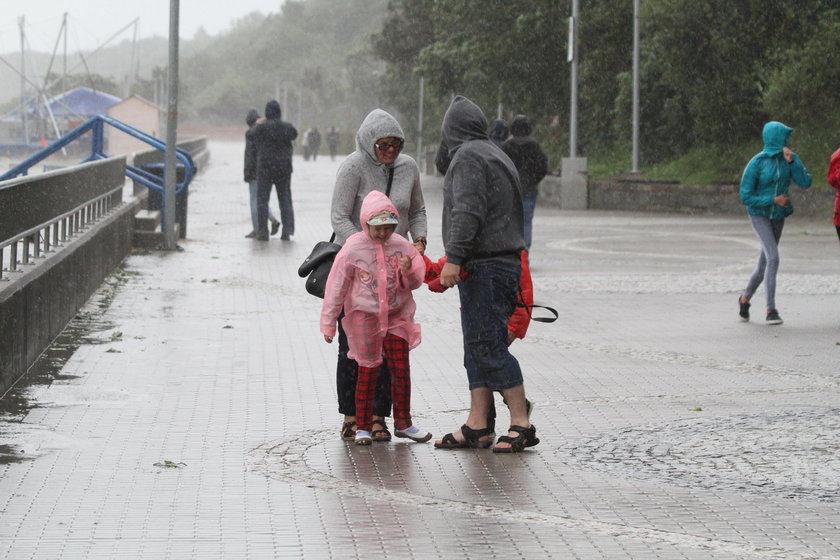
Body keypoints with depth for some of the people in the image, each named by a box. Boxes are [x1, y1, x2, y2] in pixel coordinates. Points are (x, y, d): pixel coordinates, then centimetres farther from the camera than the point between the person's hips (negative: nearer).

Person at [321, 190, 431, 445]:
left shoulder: (401, 245, -2)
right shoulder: (353, 248, -11)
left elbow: (415, 281, 7)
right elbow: (336, 285, -5)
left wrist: (409, 270, -17)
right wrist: (328, 322, -4)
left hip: (396, 316, 3)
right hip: (364, 316, -3)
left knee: (401, 369, 4)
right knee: (368, 371, 2)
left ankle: (403, 423, 17)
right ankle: (363, 427, 12)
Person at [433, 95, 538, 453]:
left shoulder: (468, 157, -9)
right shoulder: (495, 155, 22)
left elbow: (468, 212, -20)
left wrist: (453, 258, -22)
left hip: (484, 266, -10)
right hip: (506, 260, 10)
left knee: (488, 346, -9)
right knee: (477, 347, 9)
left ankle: (522, 424, -7)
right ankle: (476, 427, 10)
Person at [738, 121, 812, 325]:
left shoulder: (790, 158, -4)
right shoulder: (756, 163, -17)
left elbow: (805, 183, -15)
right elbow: (746, 197, -14)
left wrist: (791, 161, -24)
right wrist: (773, 200, -18)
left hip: (778, 217, 5)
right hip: (759, 214, -5)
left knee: (764, 265, 13)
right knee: (773, 258, -22)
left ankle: (745, 298, 39)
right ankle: (771, 310, -18)